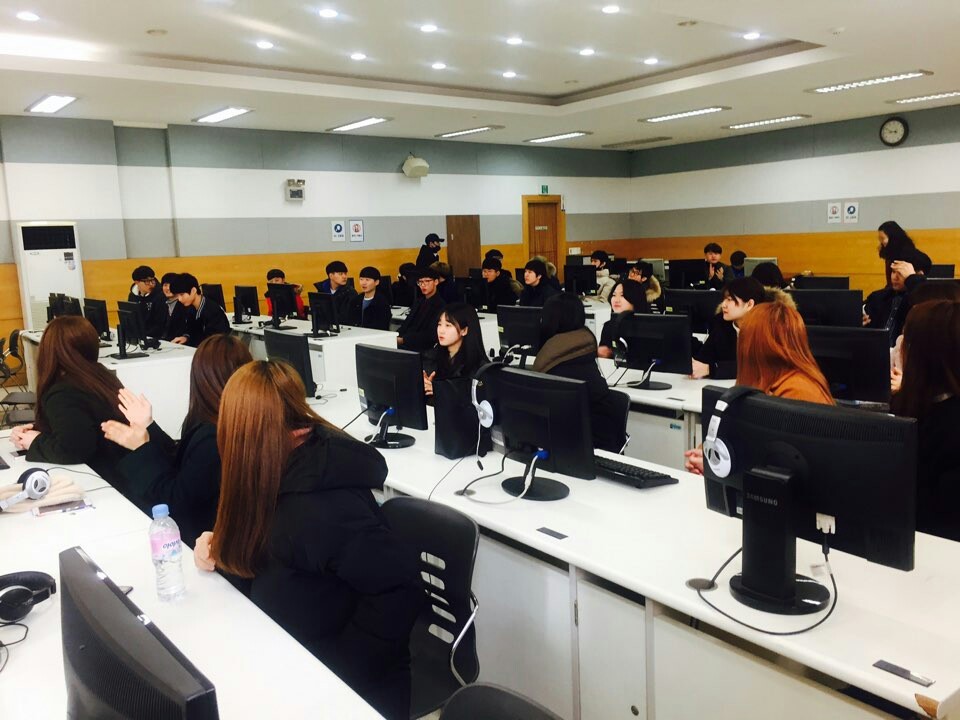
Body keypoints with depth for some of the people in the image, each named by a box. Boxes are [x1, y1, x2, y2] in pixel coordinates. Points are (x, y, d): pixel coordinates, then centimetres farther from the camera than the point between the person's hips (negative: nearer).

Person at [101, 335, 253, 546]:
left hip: (199, 539, -8)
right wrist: (148, 427, 13)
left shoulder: (214, 437, -28)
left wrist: (142, 448, -11)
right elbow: (182, 465, 6)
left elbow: (176, 501, -18)